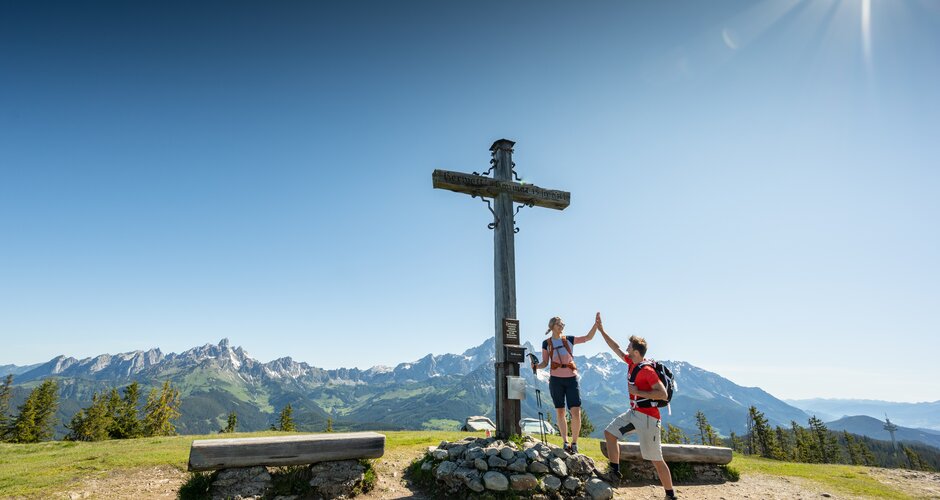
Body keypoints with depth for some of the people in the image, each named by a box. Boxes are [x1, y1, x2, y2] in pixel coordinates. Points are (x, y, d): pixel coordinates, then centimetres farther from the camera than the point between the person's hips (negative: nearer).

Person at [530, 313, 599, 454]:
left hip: (571, 379, 0)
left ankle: (574, 443, 8)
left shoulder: (569, 339, 5)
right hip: (556, 379, 0)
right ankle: (565, 442, 17)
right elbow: (545, 363, 5)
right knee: (560, 412, 5)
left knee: (576, 412, -7)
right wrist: (536, 366, -15)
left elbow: (588, 337, 2)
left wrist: (596, 323, -9)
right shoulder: (546, 343, 3)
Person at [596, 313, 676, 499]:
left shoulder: (647, 371, -21)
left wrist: (638, 392, -23)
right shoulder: (631, 363, 4)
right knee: (609, 432, 9)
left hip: (648, 417, -9)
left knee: (656, 460, 0)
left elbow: (663, 394, -25)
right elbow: (616, 349, 14)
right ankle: (615, 473, 16)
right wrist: (601, 330, 14)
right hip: (633, 413, 9)